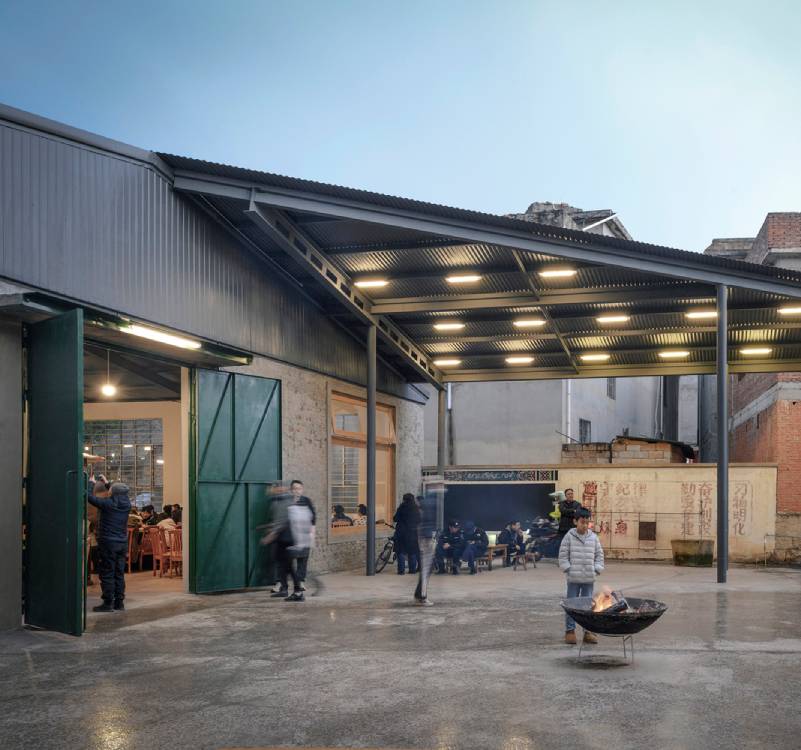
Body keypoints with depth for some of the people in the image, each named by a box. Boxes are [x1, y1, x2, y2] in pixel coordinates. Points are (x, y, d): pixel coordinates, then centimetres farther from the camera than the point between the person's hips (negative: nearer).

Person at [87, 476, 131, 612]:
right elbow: (120, 495, 23)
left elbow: (90, 497, -8)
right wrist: (106, 483, 31)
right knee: (119, 573, 10)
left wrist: (92, 483, 9)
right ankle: (119, 602, 14)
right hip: (122, 543, 6)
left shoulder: (107, 504, -15)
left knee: (107, 574, -1)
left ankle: (108, 603, 0)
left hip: (108, 542, -6)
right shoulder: (126, 504, 2)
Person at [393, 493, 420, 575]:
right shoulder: (417, 509, 3)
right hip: (414, 532, 3)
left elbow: (395, 519, -6)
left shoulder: (402, 507, -8)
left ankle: (401, 570, -4)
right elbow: (420, 520, 10)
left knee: (401, 551, 2)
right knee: (412, 552, 12)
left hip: (402, 532, -3)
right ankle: (413, 569, 12)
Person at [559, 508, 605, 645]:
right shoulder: (569, 537, -3)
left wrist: (597, 570, 2)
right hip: (573, 578, -2)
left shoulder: (594, 537, 5)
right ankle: (570, 631, 9)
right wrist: (568, 569, -8)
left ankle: (588, 632, 13)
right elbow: (563, 555, -2)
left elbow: (599, 555, 11)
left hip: (589, 578, 3)